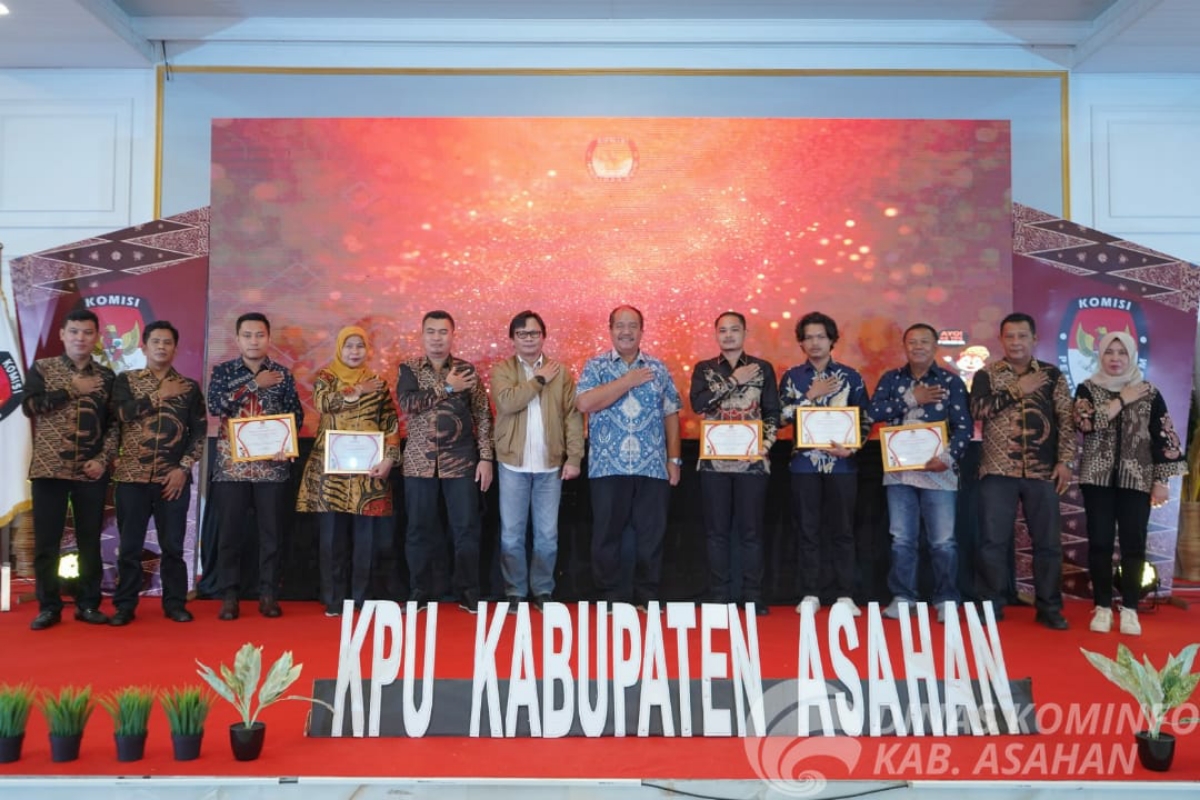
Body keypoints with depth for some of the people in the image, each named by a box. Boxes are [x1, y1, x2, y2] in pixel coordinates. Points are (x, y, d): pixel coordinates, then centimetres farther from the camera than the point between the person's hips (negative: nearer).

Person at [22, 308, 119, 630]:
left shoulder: (107, 377, 8)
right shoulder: (42, 368, 5)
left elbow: (115, 423, 5)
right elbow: (30, 405, -10)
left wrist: (104, 459, -7)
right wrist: (72, 390, -11)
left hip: (91, 472, 1)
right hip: (49, 469, -1)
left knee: (90, 541, 6)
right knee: (46, 541, 3)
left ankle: (88, 604, 15)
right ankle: (49, 606, 13)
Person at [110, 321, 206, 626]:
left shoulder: (189, 387, 8)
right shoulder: (126, 380, 7)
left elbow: (200, 431, 4)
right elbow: (123, 413, -11)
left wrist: (184, 468, -6)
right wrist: (160, 395, -9)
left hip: (174, 478, 0)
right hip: (132, 477, 0)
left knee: (173, 545, 5)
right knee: (130, 545, 4)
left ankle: (175, 603, 16)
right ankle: (125, 605, 15)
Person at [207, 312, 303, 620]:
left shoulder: (283, 374, 7)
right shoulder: (223, 371, 5)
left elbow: (296, 415, 6)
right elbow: (215, 406, -11)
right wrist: (254, 383, -11)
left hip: (272, 465, 1)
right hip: (231, 465, 0)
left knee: (271, 533, 4)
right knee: (229, 533, 3)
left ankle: (268, 594, 14)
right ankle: (229, 596, 13)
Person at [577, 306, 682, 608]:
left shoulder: (658, 369, 11)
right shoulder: (595, 366, 4)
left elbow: (671, 415, 11)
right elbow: (584, 403, -13)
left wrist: (674, 459, 5)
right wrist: (627, 381, -11)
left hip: (652, 467, 2)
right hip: (608, 466, -2)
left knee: (652, 534, 5)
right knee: (607, 534, 5)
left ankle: (648, 598, 17)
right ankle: (608, 598, 17)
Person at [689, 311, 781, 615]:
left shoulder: (763, 368, 8)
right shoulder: (703, 369, 8)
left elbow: (773, 413, 6)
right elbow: (697, 403, -10)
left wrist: (764, 445, -9)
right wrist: (735, 380, -10)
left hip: (752, 460, 0)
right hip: (714, 460, 1)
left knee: (751, 530, 2)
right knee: (717, 531, 4)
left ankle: (753, 596, 10)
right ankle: (719, 596, 12)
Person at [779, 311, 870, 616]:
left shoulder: (851, 377, 6)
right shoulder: (791, 377, 7)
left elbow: (865, 419, 4)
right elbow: (782, 416, -3)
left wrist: (852, 447, -11)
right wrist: (811, 396, -9)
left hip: (841, 462, 0)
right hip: (805, 462, 1)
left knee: (842, 529, 2)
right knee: (808, 530, 4)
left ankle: (845, 595, 9)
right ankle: (810, 594, 11)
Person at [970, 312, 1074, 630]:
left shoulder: (1053, 375, 8)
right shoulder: (986, 375, 5)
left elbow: (1066, 421, 5)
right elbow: (978, 409, -12)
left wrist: (1066, 461, -4)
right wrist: (1018, 390, -11)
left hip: (1042, 472, 1)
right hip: (998, 471, -1)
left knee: (1048, 541, 5)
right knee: (993, 541, 0)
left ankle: (1049, 607, 16)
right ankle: (991, 605, 11)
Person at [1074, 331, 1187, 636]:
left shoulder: (1150, 393, 7)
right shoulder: (1087, 389, 6)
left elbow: (1164, 438, 4)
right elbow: (1086, 422, -14)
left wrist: (1162, 481, -2)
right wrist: (1123, 400, -10)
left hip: (1137, 479, 0)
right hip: (1098, 477, 0)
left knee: (1133, 543, -2)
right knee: (1100, 542, -1)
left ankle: (1129, 609, 8)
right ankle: (1103, 607, 8)